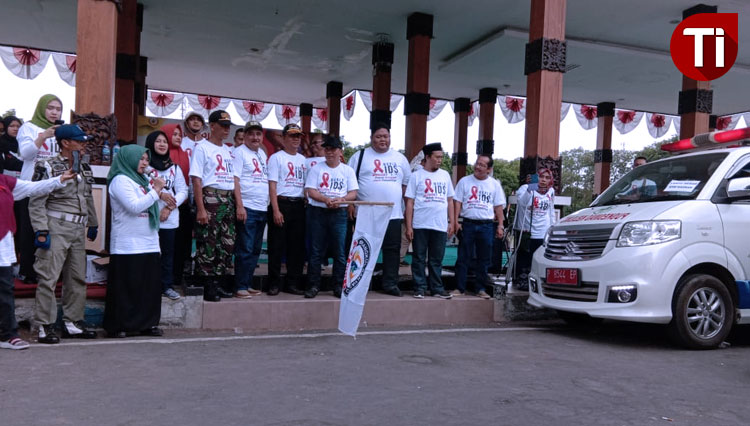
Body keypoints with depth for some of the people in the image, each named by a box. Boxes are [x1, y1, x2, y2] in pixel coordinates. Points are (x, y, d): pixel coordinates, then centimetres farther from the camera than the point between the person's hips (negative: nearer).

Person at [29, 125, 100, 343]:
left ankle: (72, 322, 21)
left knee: (77, 278, 11)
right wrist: (41, 231, -16)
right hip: (56, 228, -7)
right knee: (48, 278, -5)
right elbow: (36, 202, -10)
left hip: (78, 230, 7)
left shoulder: (84, 168, 14)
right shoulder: (48, 167, -7)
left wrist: (92, 224, 23)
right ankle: (45, 326, 3)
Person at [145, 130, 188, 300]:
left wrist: (170, 207, -5)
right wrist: (159, 194, -19)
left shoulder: (174, 168, 15)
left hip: (170, 218, 4)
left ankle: (167, 285, 17)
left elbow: (183, 191, 8)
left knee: (168, 252, 8)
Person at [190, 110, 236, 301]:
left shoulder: (228, 151, 18)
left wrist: (236, 203, 9)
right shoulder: (203, 148, -3)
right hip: (210, 197, -7)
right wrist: (200, 208, -17)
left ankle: (223, 285, 19)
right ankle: (208, 288, 2)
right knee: (208, 244, -5)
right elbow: (196, 179, -9)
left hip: (228, 200, 7)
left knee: (227, 244, 9)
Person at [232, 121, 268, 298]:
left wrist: (270, 205, 13)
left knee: (255, 250, 11)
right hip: (247, 208, -7)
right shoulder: (240, 152, -4)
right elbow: (235, 180, -12)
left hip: (262, 209, 7)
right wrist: (239, 206, -19)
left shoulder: (263, 154, 17)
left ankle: (248, 284, 19)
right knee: (245, 250, -6)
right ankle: (240, 287, 1)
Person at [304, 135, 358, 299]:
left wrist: (340, 200, -16)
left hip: (339, 213, 1)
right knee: (316, 251, 2)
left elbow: (353, 193, 3)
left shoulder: (348, 170, 10)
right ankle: (313, 285, 10)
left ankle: (339, 286, 9)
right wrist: (326, 199, -19)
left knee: (340, 251, 0)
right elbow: (311, 191, -1)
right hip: (318, 212, 0)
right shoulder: (316, 168, 7)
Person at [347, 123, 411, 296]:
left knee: (392, 249, 3)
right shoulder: (360, 156, 4)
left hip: (393, 214, 3)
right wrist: (350, 204, -9)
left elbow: (406, 184, 16)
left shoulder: (400, 158, 14)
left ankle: (390, 284, 10)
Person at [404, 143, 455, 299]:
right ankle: (420, 288, 11)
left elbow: (450, 200, 16)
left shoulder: (445, 175, 13)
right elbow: (410, 202, 0)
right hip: (420, 225, -3)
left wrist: (452, 222, 9)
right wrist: (408, 226, -5)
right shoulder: (416, 176, 3)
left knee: (437, 259, 8)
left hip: (440, 226, 3)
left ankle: (437, 288, 16)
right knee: (419, 258, 3)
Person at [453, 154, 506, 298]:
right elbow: (457, 202, 3)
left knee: (484, 259, 7)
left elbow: (499, 207, 9)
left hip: (487, 226, 1)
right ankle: (460, 288, 8)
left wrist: (500, 225, 2)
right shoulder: (465, 181, 4)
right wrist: (456, 222, -5)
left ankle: (480, 289, 17)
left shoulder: (495, 184, 7)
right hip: (468, 224, -1)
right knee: (463, 258, 0)